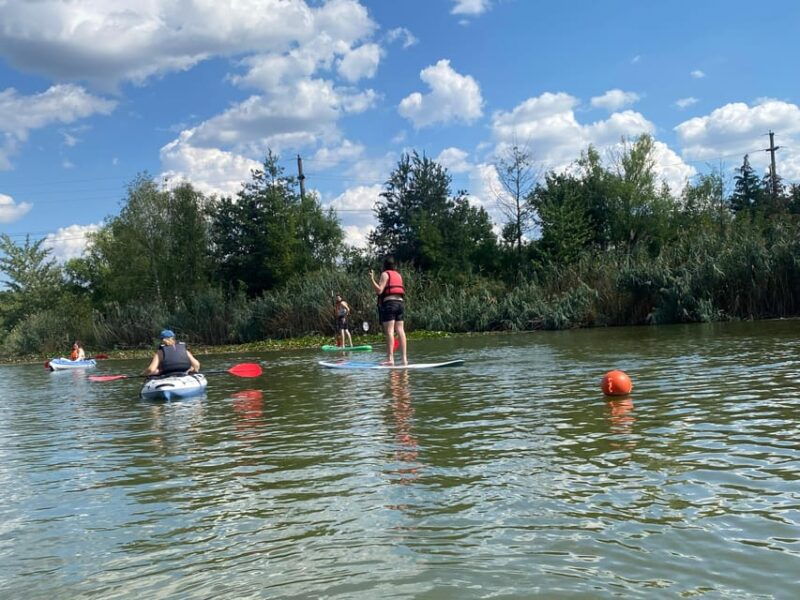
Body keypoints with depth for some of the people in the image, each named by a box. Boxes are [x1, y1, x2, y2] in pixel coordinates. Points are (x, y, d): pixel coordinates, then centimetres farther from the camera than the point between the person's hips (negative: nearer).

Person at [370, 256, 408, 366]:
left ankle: (390, 358, -18)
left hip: (389, 303, -7)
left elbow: (379, 290, -9)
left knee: (389, 331, -11)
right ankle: (404, 358, 0)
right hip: (400, 302, 7)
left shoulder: (385, 274, 0)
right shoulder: (398, 275, 20)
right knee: (400, 330, 4)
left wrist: (372, 279, -7)